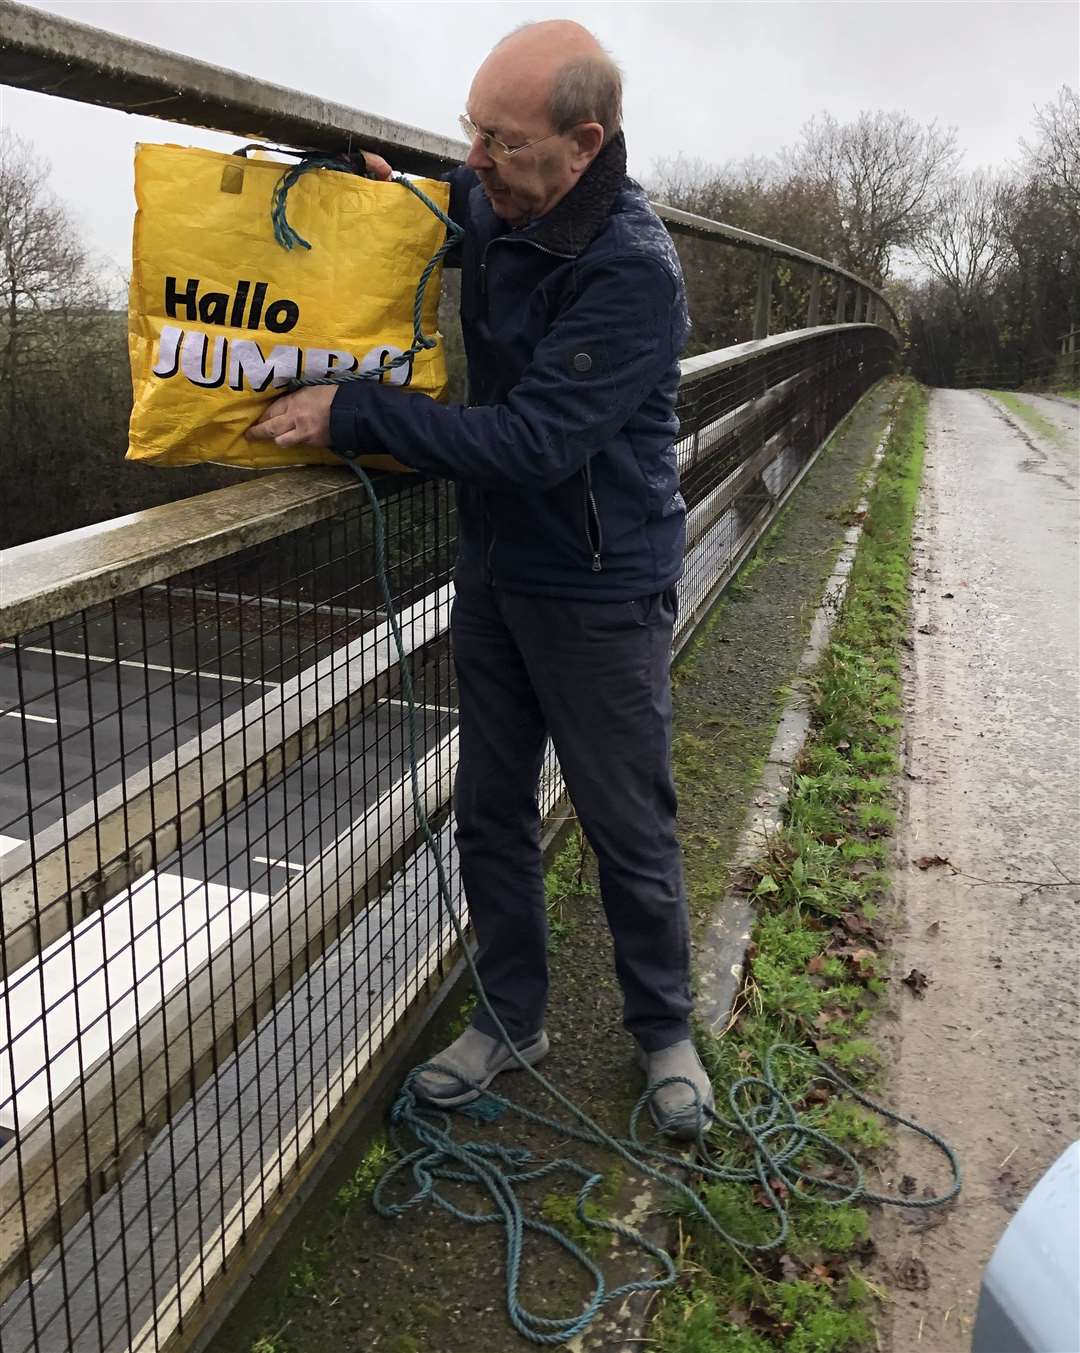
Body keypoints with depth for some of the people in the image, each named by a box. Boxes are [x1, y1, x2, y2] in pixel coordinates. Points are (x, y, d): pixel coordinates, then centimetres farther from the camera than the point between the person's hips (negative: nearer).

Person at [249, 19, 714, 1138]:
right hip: (495, 572, 7)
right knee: (490, 814, 14)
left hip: (598, 593, -7)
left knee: (629, 831, 7)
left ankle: (664, 1032, 30)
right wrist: (396, 187, 6)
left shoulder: (632, 270, -23)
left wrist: (354, 414, -24)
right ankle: (511, 1020, 33)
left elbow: (531, 443, -28)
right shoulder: (489, 211, 1)